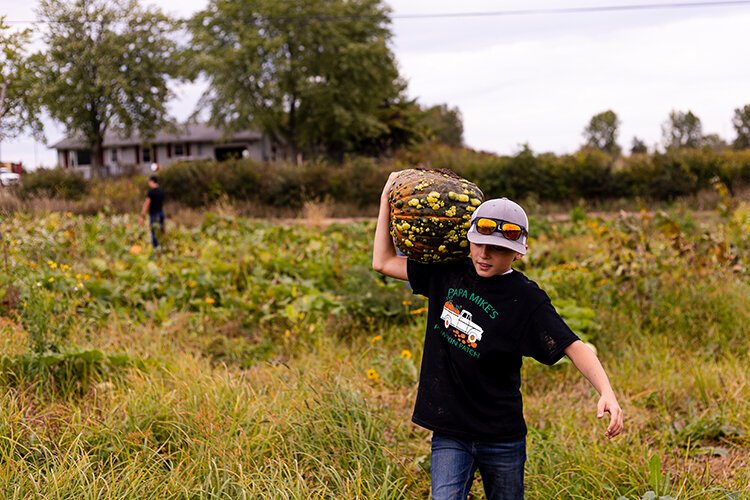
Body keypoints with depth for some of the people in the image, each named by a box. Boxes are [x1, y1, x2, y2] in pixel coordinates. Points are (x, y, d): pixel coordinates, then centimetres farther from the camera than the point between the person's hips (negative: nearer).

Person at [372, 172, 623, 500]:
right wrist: (387, 200, 9)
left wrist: (607, 393, -32)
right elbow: (383, 262, 12)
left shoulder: (525, 298, -11)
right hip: (449, 432, 2)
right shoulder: (448, 274, 2)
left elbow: (573, 347, -16)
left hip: (501, 436, -2)